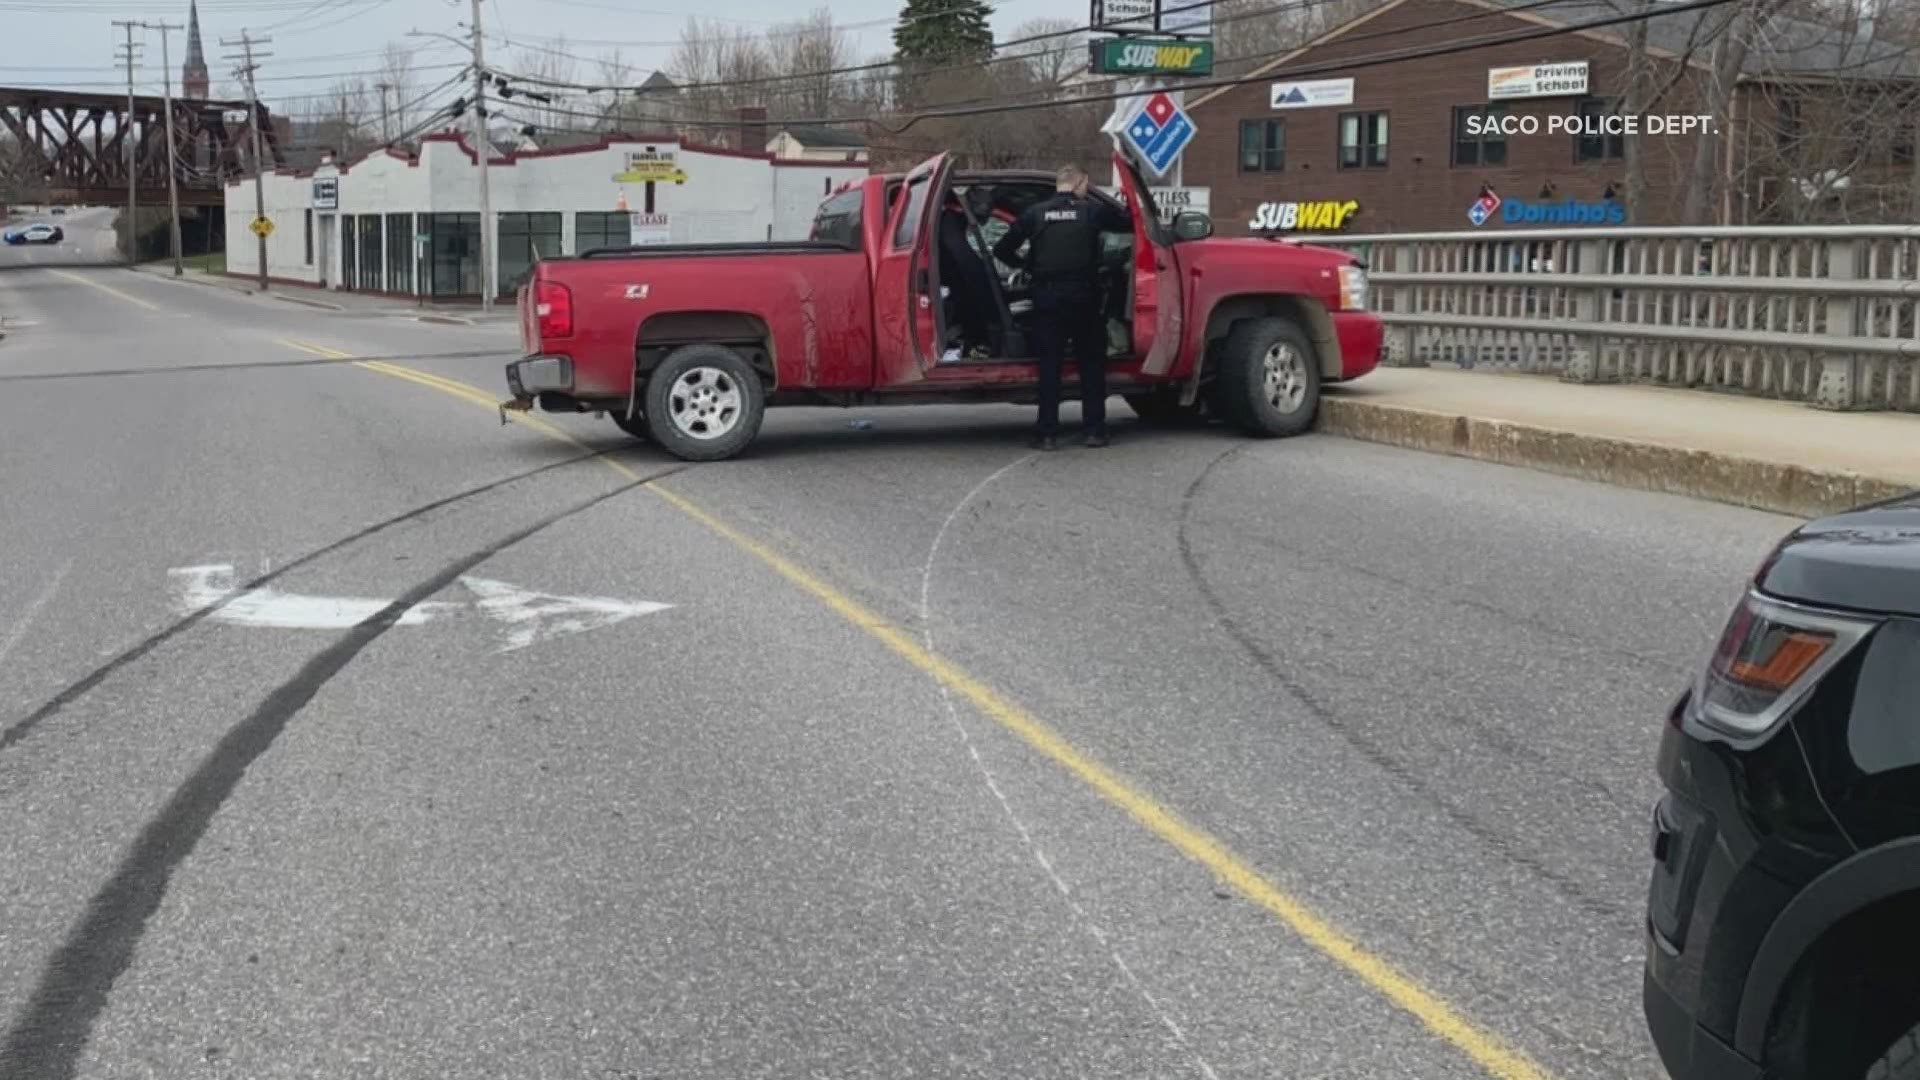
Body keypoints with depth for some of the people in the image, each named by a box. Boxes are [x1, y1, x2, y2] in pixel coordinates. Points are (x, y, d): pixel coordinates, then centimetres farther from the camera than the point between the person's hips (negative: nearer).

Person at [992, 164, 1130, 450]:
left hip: (1047, 297, 1)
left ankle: (1046, 433, 1)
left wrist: (1025, 265, 18)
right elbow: (1127, 223, 8)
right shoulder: (1092, 210, 0)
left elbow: (1002, 250, 2)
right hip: (1083, 297, -1)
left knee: (1049, 364, 5)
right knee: (1091, 362, 10)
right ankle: (1094, 429, 8)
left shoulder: (1036, 213, 3)